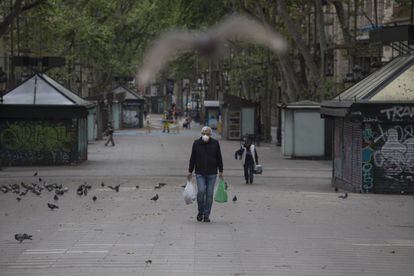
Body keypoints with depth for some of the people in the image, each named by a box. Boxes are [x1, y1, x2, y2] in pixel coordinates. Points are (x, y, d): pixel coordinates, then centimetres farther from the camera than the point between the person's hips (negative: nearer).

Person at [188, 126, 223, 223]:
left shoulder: (215, 143, 3)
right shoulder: (196, 143, 3)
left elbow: (219, 158, 8)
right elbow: (192, 158, 8)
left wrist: (220, 171, 4)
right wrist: (190, 171, 6)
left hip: (212, 173, 1)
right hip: (200, 173, -1)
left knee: (209, 194, 0)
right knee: (201, 191, -15)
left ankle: (206, 215, 8)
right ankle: (200, 212, 6)